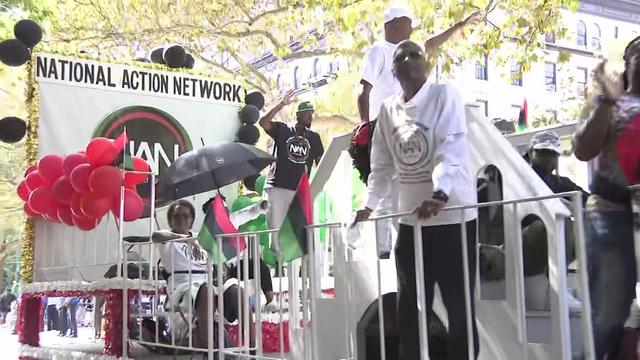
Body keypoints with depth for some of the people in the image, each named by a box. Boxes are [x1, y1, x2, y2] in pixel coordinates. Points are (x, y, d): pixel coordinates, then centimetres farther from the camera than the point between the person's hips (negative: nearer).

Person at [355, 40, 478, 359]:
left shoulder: (445, 96, -6)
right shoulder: (388, 109, 11)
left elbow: (451, 149, -19)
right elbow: (382, 163, 16)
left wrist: (440, 194, -33)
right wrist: (369, 204, 8)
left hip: (453, 215, -5)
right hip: (411, 218, 5)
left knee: (460, 306, 1)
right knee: (409, 307, 11)